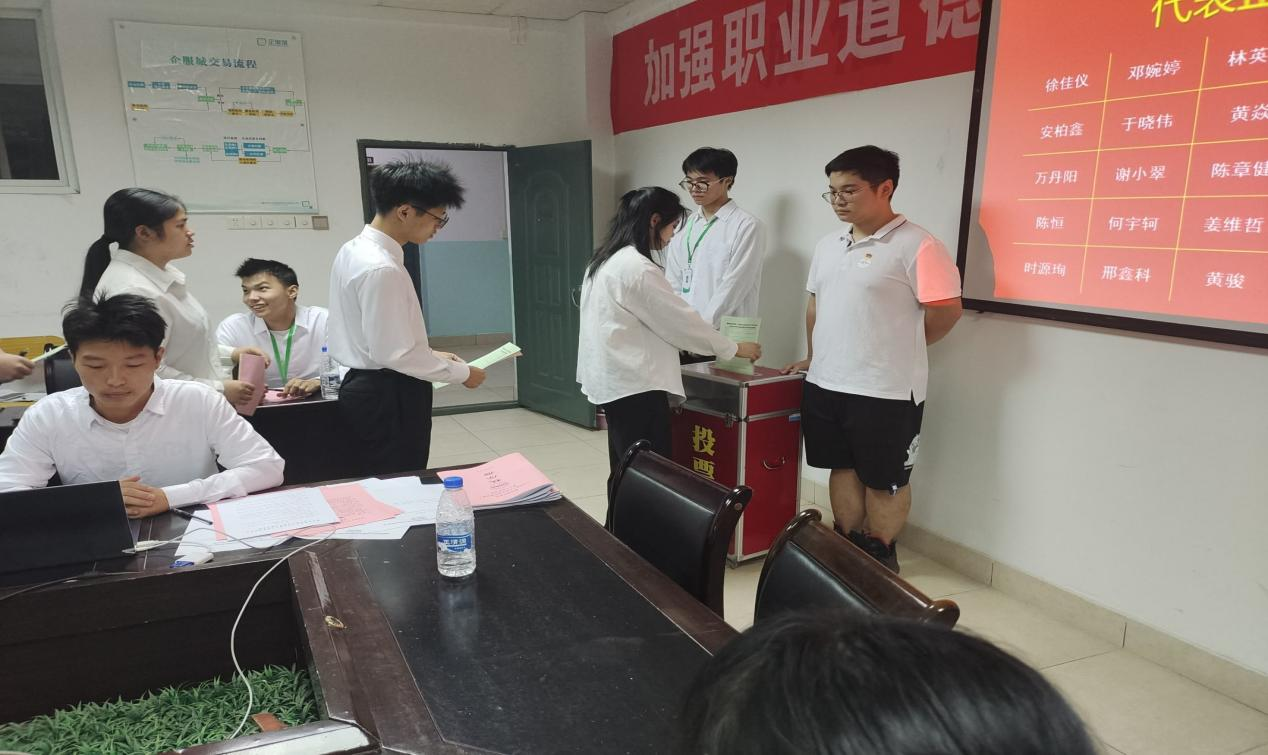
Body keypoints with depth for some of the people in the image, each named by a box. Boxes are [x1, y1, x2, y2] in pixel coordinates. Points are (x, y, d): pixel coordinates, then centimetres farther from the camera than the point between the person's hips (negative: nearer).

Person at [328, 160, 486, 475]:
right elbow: (394, 353, -23)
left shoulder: (355, 250, 7)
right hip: (389, 397, -10)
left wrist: (430, 354, 13)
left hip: (369, 387, 10)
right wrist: (462, 372, -13)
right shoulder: (381, 268, -24)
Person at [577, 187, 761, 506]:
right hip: (636, 385, -10)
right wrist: (733, 348, 0)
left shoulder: (605, 260, 12)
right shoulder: (637, 267, -18)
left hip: (617, 380, 10)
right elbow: (680, 319, -12)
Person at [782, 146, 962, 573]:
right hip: (825, 384, 7)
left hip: (886, 390, -7)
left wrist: (899, 350, 0)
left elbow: (947, 310, -13)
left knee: (885, 480, 8)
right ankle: (849, 549, 31)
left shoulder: (915, 246, -13)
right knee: (842, 468, 16)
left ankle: (880, 558, 23)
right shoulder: (829, 245, 10)